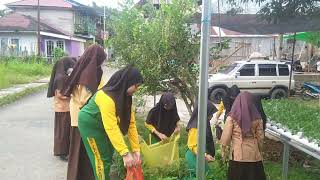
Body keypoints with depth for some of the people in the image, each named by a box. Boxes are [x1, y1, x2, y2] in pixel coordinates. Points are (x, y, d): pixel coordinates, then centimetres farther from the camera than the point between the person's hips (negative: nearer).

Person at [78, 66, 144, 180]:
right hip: (90, 123, -8)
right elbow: (111, 128, -40)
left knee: (109, 155, 17)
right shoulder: (107, 97, -36)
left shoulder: (126, 97, -8)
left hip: (101, 124, 8)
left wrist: (136, 149, -15)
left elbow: (130, 123, -11)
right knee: (102, 158, 0)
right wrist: (125, 153, -42)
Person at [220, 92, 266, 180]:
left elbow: (226, 136, -5)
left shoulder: (232, 117, -7)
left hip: (237, 154, -2)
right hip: (254, 154, 2)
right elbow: (260, 137, 4)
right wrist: (260, 150, 17)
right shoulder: (257, 118, -1)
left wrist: (223, 149, 8)